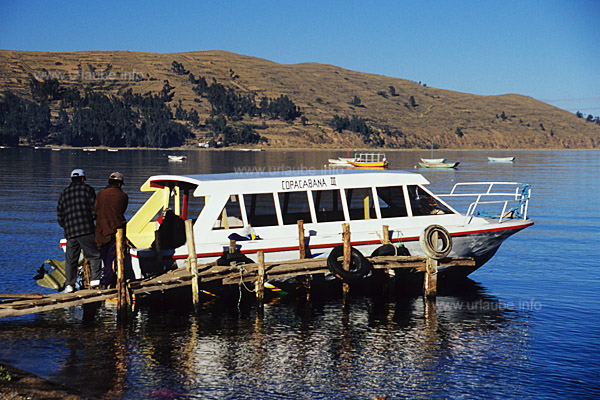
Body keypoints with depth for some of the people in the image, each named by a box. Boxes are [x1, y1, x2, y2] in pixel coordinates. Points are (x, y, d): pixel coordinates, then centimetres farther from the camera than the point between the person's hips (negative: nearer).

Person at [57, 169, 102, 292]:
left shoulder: (64, 193, 17)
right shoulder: (87, 189, 5)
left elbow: (60, 214, 15)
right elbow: (94, 209, -3)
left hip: (70, 232, 4)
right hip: (86, 230, -4)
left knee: (70, 259, 7)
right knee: (94, 255, -1)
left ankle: (69, 284, 4)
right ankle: (95, 279, -12)